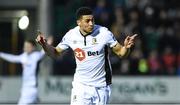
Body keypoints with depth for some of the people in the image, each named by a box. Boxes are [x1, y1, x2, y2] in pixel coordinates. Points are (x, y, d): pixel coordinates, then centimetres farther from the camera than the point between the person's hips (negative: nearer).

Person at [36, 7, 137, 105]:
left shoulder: (104, 33, -14)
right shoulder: (71, 35, -7)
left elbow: (120, 52, -8)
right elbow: (56, 53, 8)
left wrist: (126, 47, -30)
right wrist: (44, 45, -10)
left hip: (101, 86, 0)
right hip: (81, 85, 1)